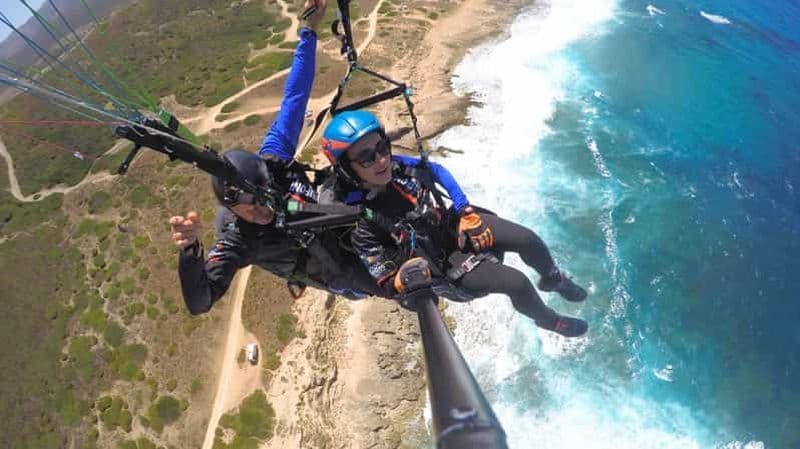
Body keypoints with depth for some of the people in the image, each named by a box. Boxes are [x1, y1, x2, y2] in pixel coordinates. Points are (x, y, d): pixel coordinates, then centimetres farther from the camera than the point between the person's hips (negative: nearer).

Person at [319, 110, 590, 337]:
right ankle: (550, 321, 23)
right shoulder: (360, 224, -29)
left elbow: (436, 171, 4)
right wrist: (403, 278, -42)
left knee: (528, 239, -5)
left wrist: (465, 209, -3)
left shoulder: (396, 165, -17)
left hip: (452, 223, 5)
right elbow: (387, 287, -20)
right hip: (442, 261, -4)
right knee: (517, 283, -13)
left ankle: (553, 279, 31)